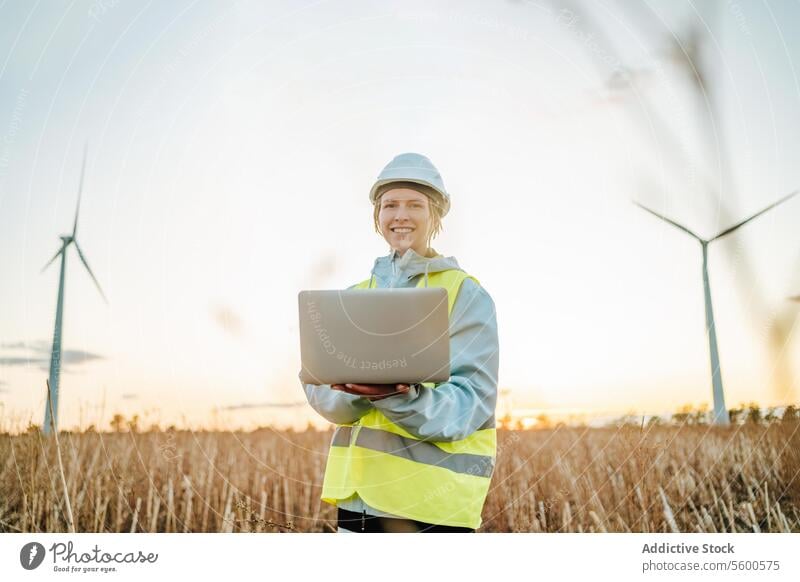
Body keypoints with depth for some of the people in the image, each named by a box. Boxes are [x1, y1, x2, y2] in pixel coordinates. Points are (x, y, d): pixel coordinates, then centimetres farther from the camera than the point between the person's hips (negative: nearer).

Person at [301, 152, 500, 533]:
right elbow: (318, 386, 1)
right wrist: (357, 387, -20)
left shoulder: (466, 294, -2)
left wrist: (400, 397, -29)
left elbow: (469, 401, -11)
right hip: (358, 491, 4)